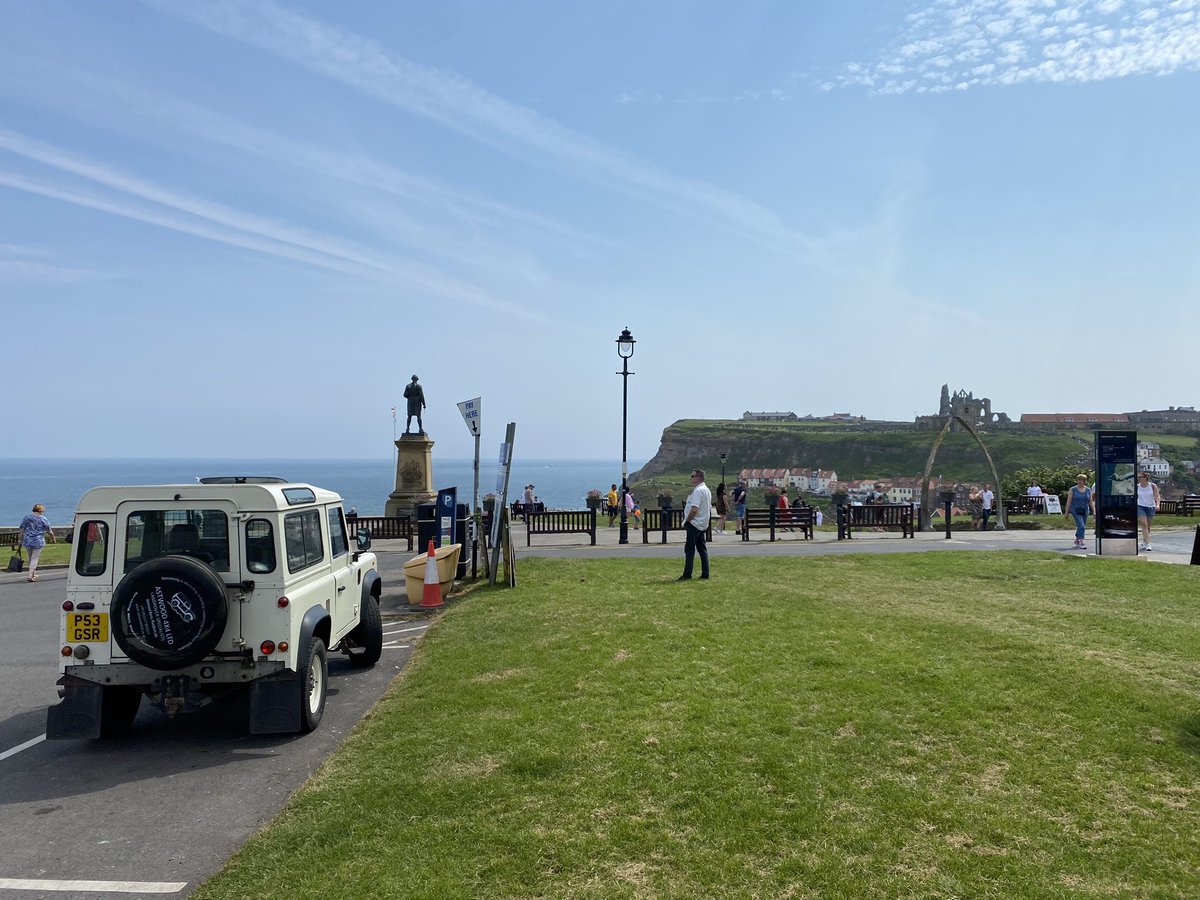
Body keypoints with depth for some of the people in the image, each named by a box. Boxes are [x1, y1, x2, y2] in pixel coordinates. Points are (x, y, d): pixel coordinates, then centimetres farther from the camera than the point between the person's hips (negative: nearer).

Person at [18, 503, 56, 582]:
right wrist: (53, 539, 16)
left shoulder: (26, 518, 6)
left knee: (31, 558, 18)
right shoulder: (43, 519, -4)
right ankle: (30, 576, -9)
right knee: (34, 559, -1)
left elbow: (21, 531, 5)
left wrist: (21, 540, 12)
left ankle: (34, 574, 28)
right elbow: (49, 532, 0)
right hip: (38, 541, -4)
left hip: (27, 541, 4)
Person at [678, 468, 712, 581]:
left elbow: (694, 509, -24)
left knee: (689, 549, -7)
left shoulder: (698, 491, -18)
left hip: (694, 524, -10)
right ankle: (705, 573, 12)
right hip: (703, 524, 10)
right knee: (702, 549, 12)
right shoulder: (707, 490, 15)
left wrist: (687, 521, -13)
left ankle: (687, 575, -6)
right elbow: (709, 508, 21)